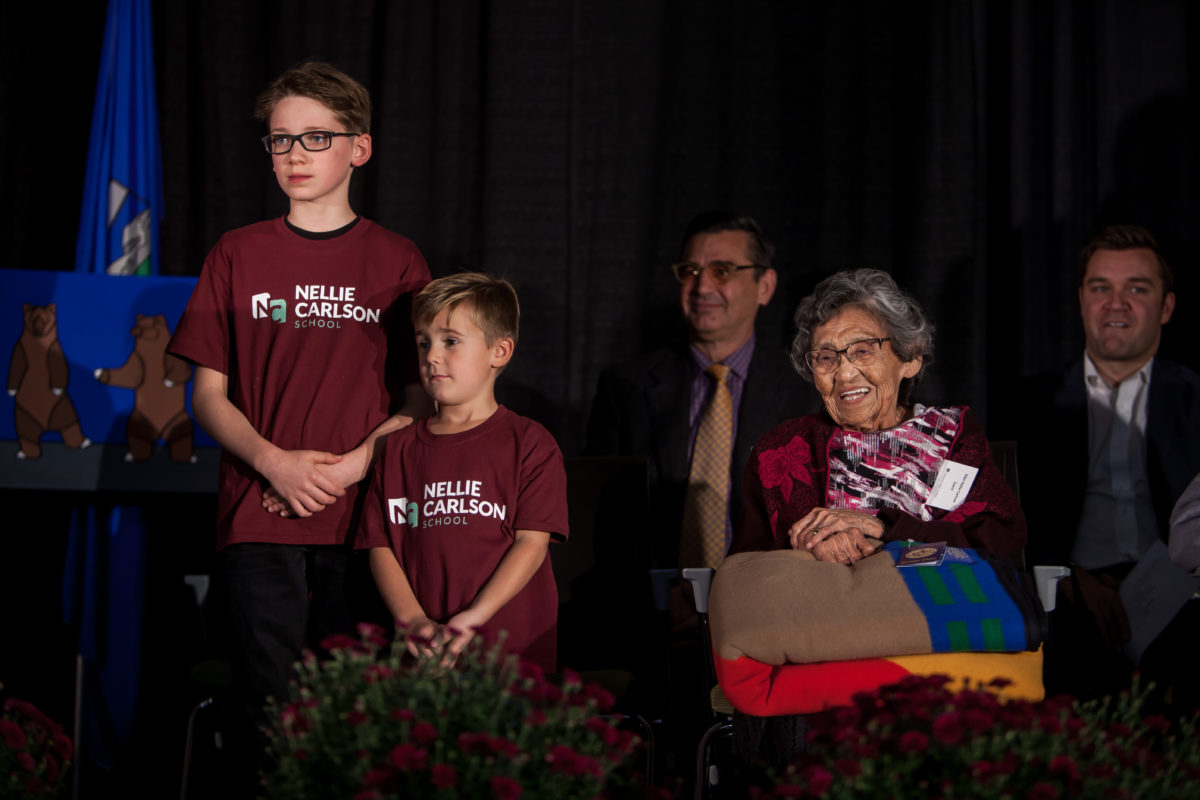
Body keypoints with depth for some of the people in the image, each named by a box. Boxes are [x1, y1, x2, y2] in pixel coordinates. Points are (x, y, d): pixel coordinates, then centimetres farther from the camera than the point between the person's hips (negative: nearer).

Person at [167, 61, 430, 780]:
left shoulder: (398, 262, 8)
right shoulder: (238, 256, 9)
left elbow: (422, 392, 8)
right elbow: (208, 394, 9)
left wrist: (356, 464, -8)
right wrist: (273, 461, -8)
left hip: (363, 514, 0)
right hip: (260, 517, 0)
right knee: (271, 703, -4)